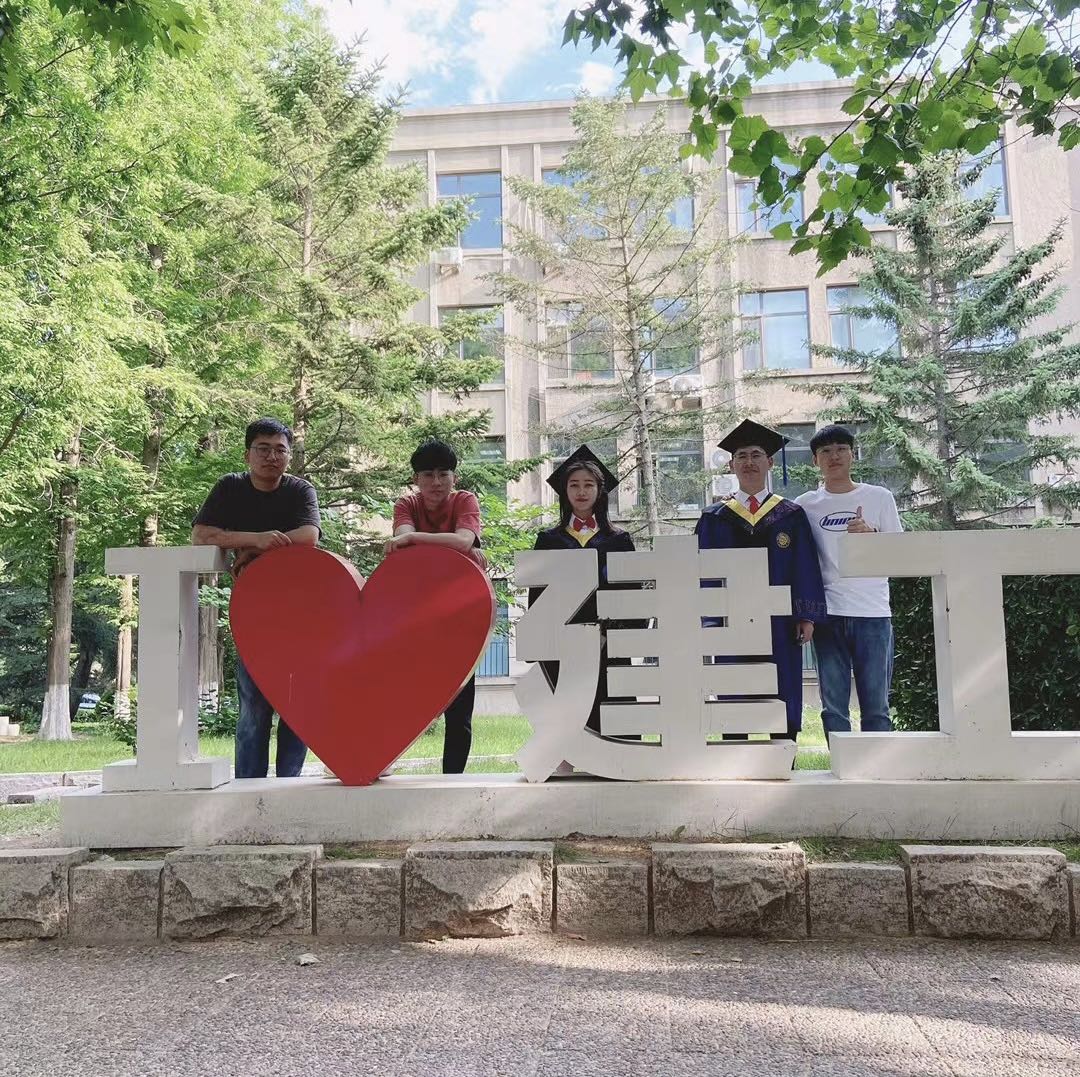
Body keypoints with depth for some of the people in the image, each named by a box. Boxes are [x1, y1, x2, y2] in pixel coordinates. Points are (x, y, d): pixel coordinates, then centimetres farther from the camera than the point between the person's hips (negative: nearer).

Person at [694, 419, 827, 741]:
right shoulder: (715, 518, 10)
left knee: (782, 705, 3)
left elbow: (806, 567, 3)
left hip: (780, 625, 0)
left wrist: (807, 616, -6)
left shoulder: (791, 515, 9)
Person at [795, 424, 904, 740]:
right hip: (828, 615, 1)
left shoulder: (879, 498, 8)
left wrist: (871, 535, -11)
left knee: (876, 707, 1)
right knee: (833, 707, 3)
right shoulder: (805, 504, 10)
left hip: (873, 613, -1)